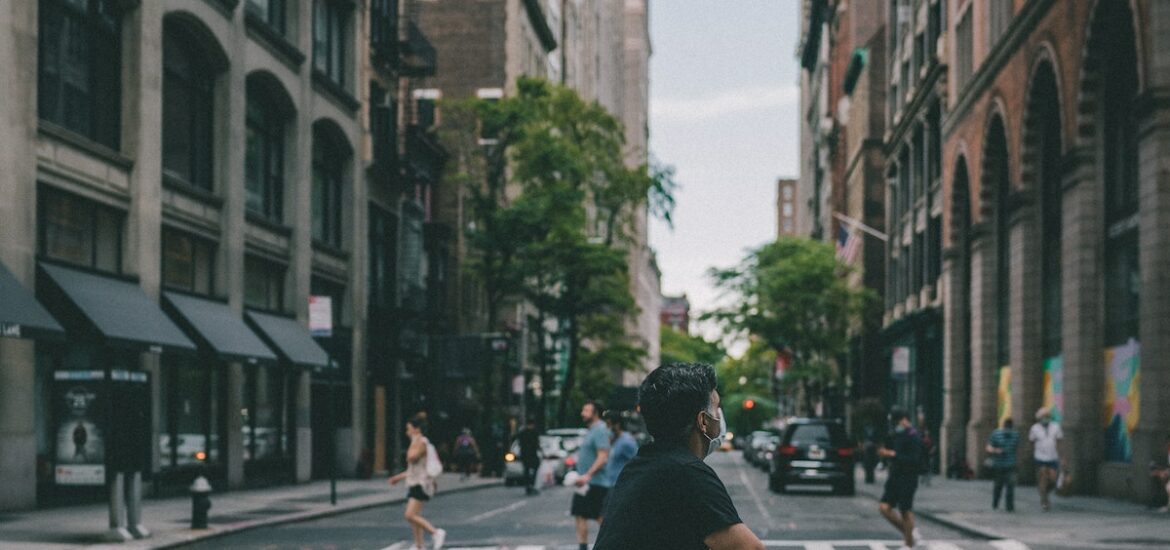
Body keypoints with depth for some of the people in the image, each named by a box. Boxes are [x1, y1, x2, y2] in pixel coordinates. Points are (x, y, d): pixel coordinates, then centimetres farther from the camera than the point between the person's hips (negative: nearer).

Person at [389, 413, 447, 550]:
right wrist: (399, 477, 26)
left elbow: (411, 457, -26)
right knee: (414, 517, 9)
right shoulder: (419, 443, 19)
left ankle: (436, 533, -17)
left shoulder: (422, 442, -12)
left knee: (410, 515, -18)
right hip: (414, 484, 10)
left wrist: (413, 441, -13)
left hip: (421, 484, -10)